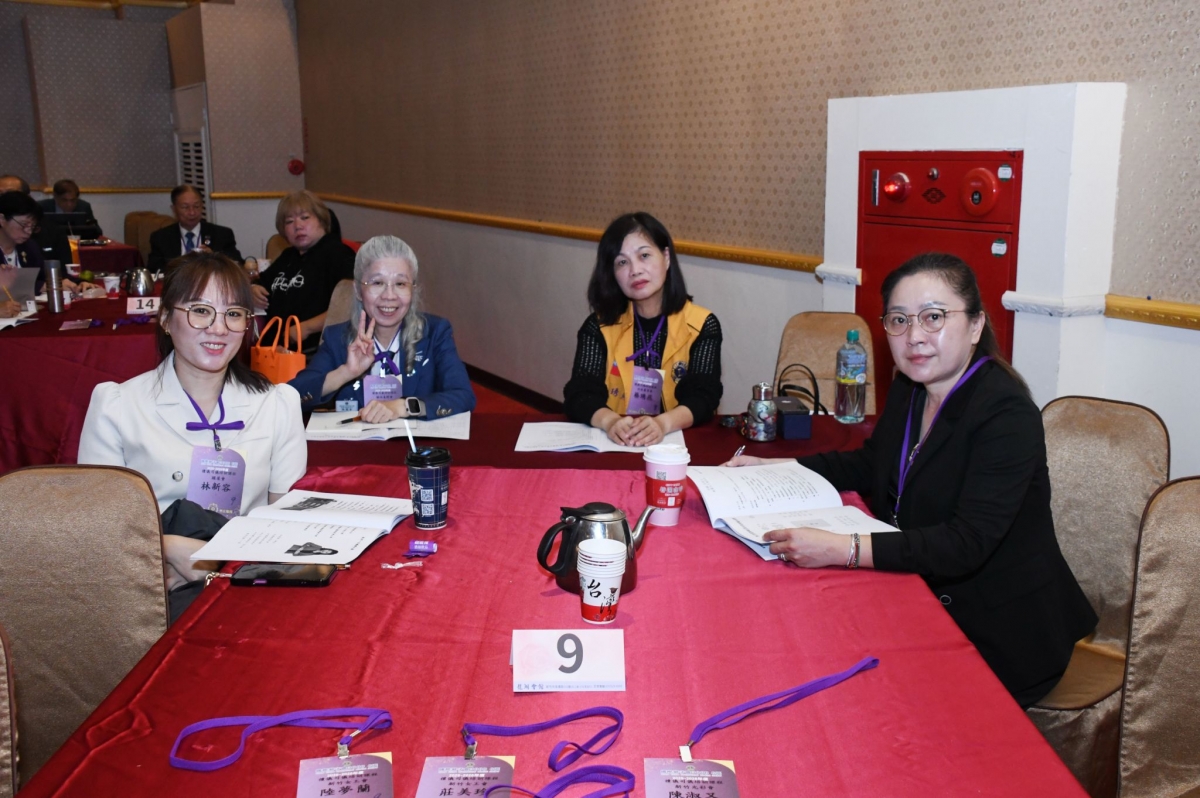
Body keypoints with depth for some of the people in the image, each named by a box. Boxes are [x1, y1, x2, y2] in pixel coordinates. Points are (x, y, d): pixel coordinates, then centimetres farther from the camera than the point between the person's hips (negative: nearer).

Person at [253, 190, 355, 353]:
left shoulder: (337, 253, -1)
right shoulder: (288, 256, 28)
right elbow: (262, 282, 45)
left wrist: (307, 328, -18)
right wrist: (253, 291, 20)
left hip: (312, 351, -8)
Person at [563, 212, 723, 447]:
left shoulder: (702, 326, 1)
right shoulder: (599, 326, 4)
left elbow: (703, 397, -8)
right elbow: (580, 394, -6)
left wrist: (663, 423, -28)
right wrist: (610, 421, -27)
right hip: (613, 444, 1)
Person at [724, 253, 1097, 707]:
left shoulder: (1007, 414, -22)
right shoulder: (909, 389, 3)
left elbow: (967, 545, -31)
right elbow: (871, 466, 21)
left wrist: (842, 549, -40)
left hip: (1001, 639, -7)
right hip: (923, 602, 7)